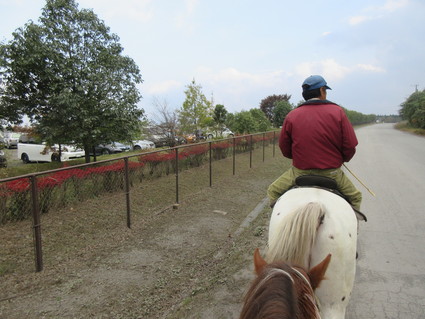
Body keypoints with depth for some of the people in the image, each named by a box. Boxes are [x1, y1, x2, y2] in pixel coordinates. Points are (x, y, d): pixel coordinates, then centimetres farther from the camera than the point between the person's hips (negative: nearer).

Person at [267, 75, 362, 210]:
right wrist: (341, 159, 16)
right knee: (355, 197, 26)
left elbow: (284, 149, 2)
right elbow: (350, 146, -6)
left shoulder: (291, 116, -3)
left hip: (299, 172, 0)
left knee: (273, 192, 21)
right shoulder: (338, 112, -5)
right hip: (332, 173, 0)